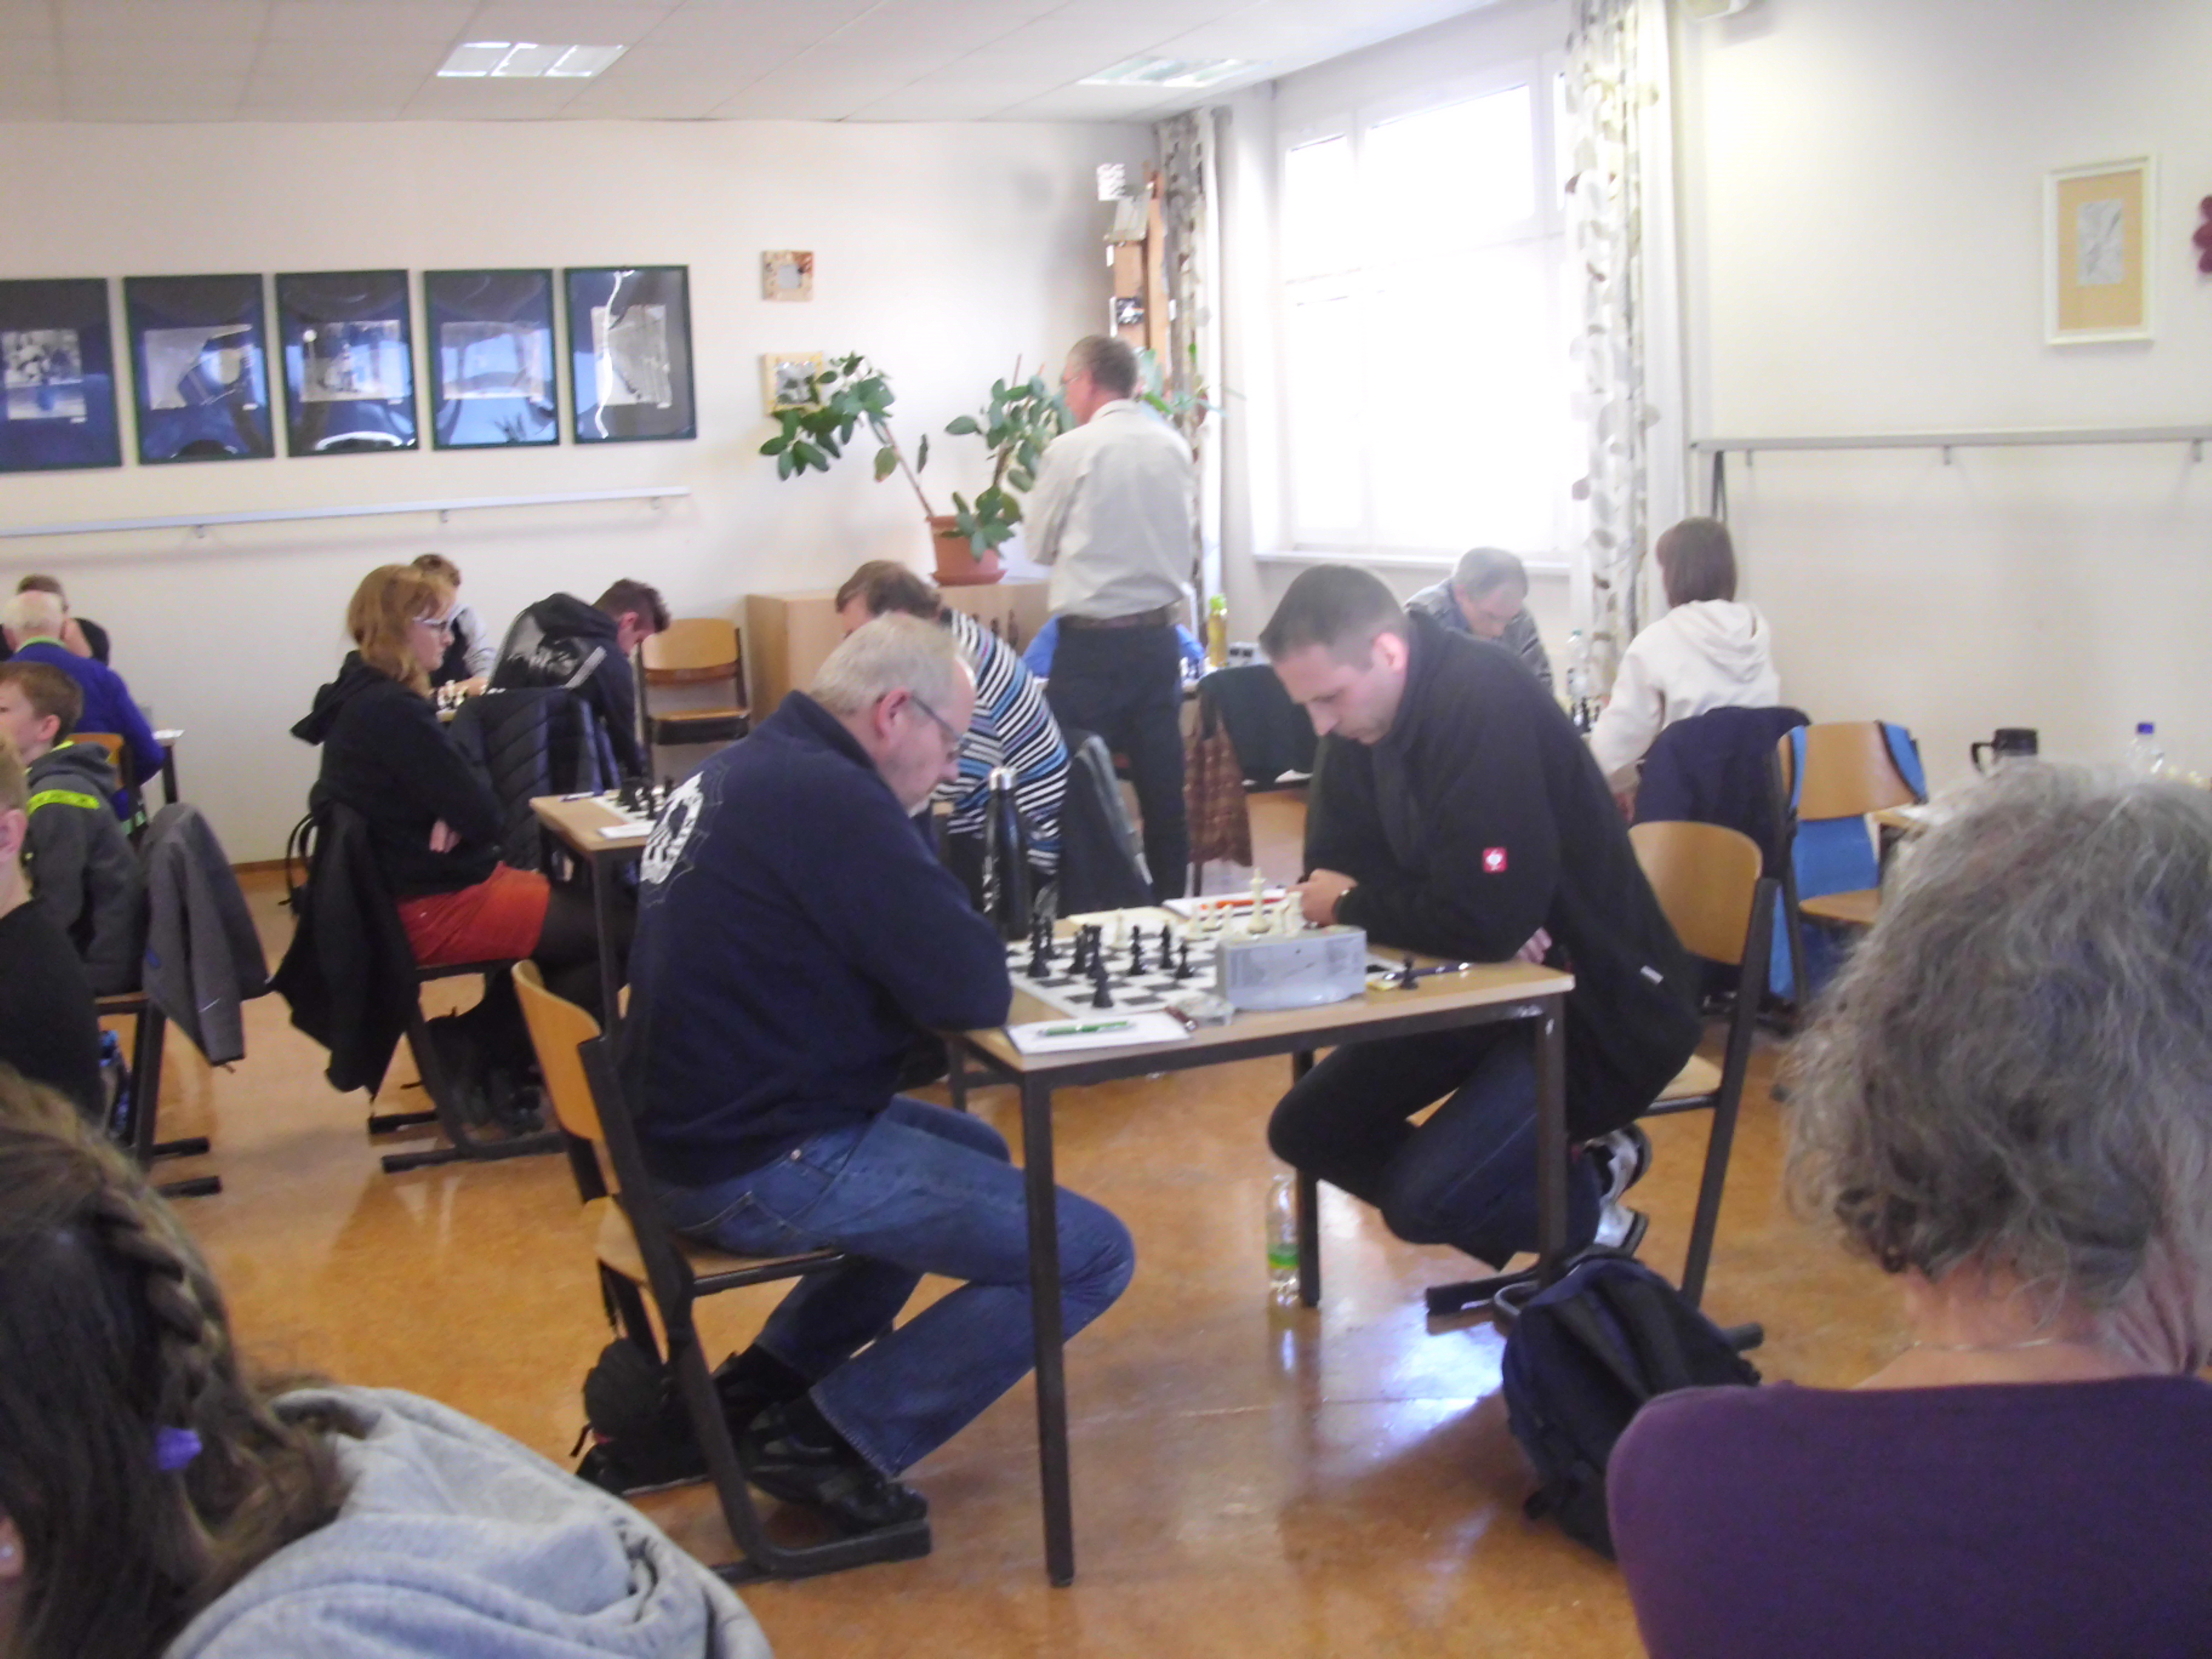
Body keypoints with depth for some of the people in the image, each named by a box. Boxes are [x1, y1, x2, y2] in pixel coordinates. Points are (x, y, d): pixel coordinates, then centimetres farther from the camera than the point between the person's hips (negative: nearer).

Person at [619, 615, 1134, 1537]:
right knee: (1091, 1254, -7)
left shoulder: (743, 770, 10)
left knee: (976, 1153, 31)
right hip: (760, 1167, -10)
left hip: (691, 1125, 10)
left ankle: (763, 1388, 24)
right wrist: (970, 941, 1)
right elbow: (974, 991, -20)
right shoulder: (833, 800, -21)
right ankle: (832, 1437, 0)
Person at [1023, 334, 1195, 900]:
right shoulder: (1174, 447, 4)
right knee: (1163, 784, 10)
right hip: (1160, 636, 5)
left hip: (1092, 641, -5)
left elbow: (1039, 547, 2)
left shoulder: (1071, 450, -9)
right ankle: (1169, 901, 17)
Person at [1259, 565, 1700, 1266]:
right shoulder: (1363, 713, -2)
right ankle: (1571, 1180, 12)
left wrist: (1351, 907, -16)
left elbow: (1487, 917, -33)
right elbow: (1335, 871, 1)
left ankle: (1589, 1218, 9)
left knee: (1421, 1199, -22)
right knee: (1305, 1130, 5)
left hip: (1600, 1006, -9)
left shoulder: (1489, 703, -28)